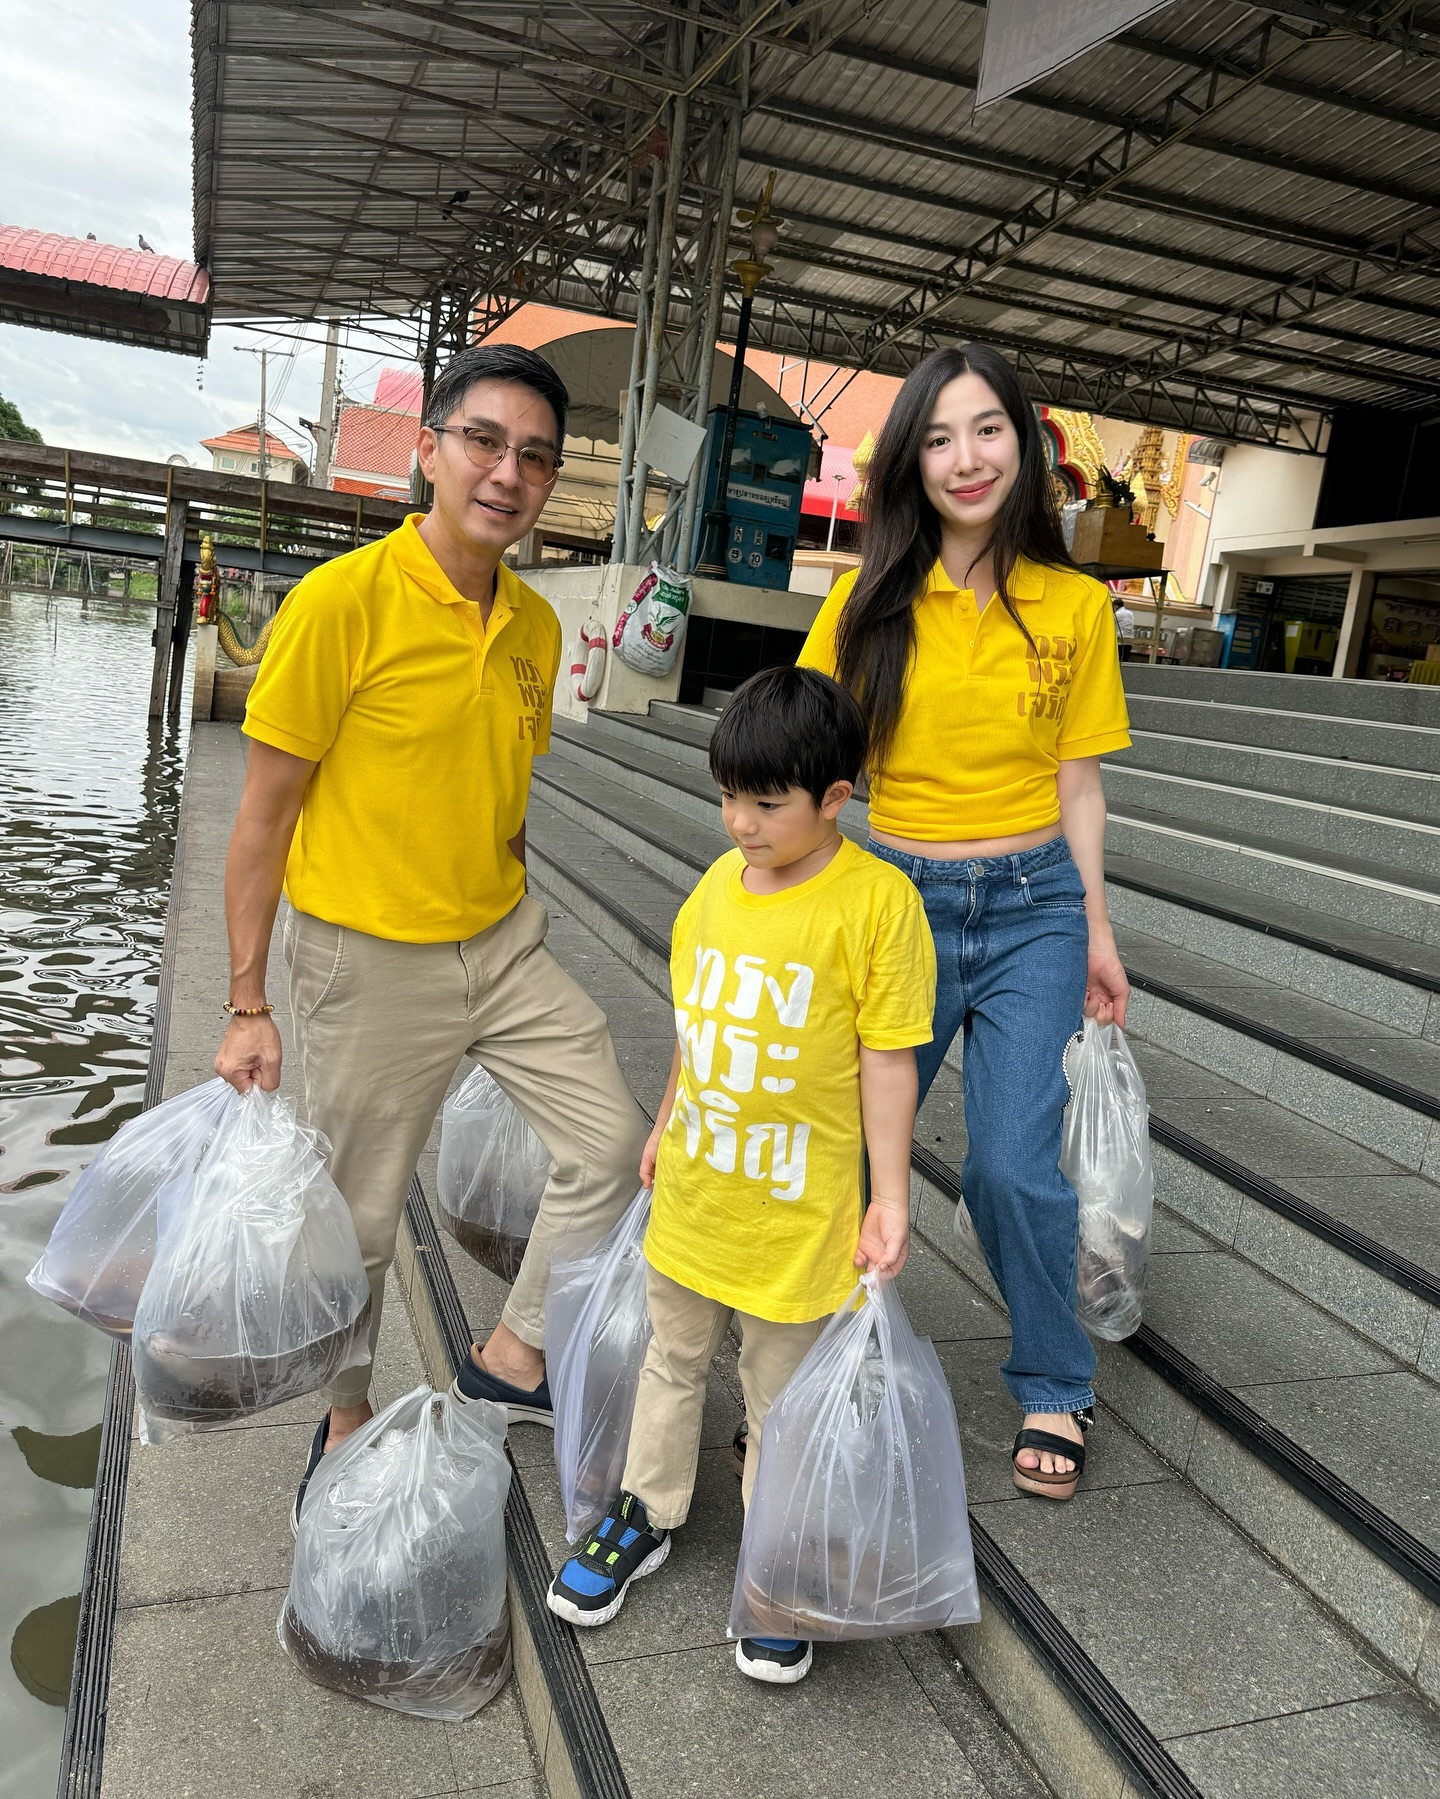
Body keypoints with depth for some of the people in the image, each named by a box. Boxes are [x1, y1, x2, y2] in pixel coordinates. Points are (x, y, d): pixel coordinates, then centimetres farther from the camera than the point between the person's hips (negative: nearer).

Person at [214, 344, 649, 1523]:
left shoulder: (537, 625, 1)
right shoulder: (342, 602, -18)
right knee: (361, 1220, 10)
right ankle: (350, 1417, 37)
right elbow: (266, 812, -13)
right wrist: (250, 1005, -11)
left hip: (504, 942, 6)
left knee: (613, 1141, 6)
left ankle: (513, 1357, 27)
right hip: (369, 962, -6)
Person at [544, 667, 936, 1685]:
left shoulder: (877, 900, -18)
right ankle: (648, 1516, 45)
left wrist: (891, 1199, -12)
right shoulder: (719, 882, -2)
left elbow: (888, 1062, -13)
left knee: (782, 1399, 14)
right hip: (693, 1193, 5)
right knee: (674, 1363, 23)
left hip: (798, 1211, -5)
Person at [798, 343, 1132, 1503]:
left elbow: (1076, 783, 6)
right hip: (902, 899, 1)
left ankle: (1056, 1392, 22)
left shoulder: (1075, 605, 2)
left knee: (1013, 1163, -6)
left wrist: (1096, 932, 7)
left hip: (1033, 907, 0)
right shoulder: (874, 599, -1)